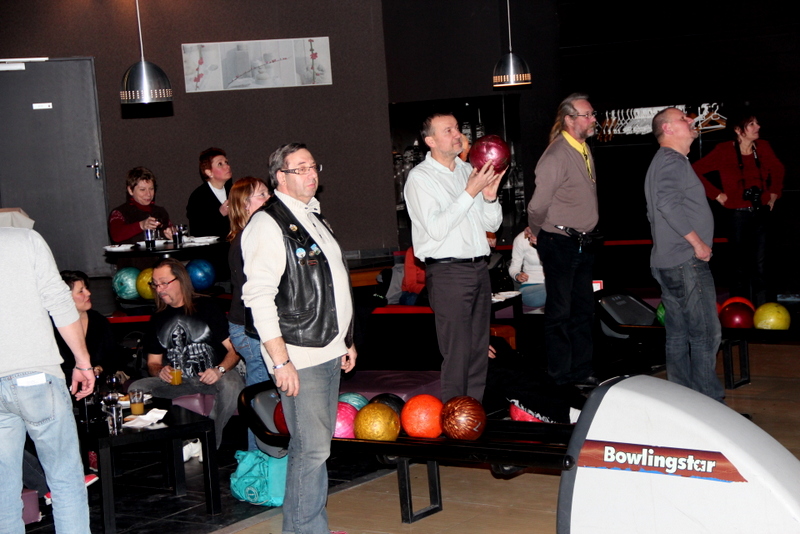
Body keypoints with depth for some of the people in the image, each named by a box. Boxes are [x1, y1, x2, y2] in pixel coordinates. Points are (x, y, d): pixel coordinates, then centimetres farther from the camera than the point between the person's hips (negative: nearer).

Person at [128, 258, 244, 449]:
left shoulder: (206, 307, 3)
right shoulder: (158, 318, 15)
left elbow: (234, 348, -2)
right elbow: (152, 363, 20)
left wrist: (220, 370, -22)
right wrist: (159, 372, -5)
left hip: (211, 380, -4)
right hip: (175, 383, 4)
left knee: (232, 383, -37)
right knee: (136, 388, -20)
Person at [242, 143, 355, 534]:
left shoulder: (314, 217, 17)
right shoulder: (268, 224, -11)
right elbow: (259, 297, -17)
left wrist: (346, 341, 22)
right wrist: (281, 361, -21)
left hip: (329, 352, 9)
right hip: (298, 357, -9)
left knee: (318, 443, 12)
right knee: (311, 448, -7)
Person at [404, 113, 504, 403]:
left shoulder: (469, 170, 13)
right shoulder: (420, 178, -6)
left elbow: (492, 224, 14)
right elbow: (437, 228, -19)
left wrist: (490, 196, -5)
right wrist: (470, 192, -19)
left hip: (479, 268, 7)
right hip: (447, 272, -7)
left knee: (479, 349, 11)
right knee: (457, 354, -6)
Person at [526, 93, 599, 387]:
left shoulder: (584, 149, 8)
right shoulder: (556, 156, -20)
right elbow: (539, 204, -16)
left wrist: (585, 235, 17)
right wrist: (537, 233, -1)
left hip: (582, 242, 9)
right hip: (559, 243, -9)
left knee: (583, 308, 15)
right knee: (560, 312, 0)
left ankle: (581, 373, 26)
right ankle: (560, 379, 10)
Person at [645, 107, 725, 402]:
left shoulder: (663, 162, 22)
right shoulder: (672, 161, -11)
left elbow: (654, 210, 27)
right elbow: (668, 204, -25)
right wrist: (697, 241, -19)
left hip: (667, 263, 11)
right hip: (686, 262, -11)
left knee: (678, 334, 10)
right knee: (706, 333, -9)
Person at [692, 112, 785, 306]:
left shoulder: (762, 147, 2)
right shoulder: (724, 151, -11)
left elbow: (777, 169, 20)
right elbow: (696, 172, -12)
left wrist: (774, 193, 11)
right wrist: (717, 194, -10)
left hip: (761, 212, 4)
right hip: (738, 214, -4)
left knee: (760, 265, 7)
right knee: (741, 265, 4)